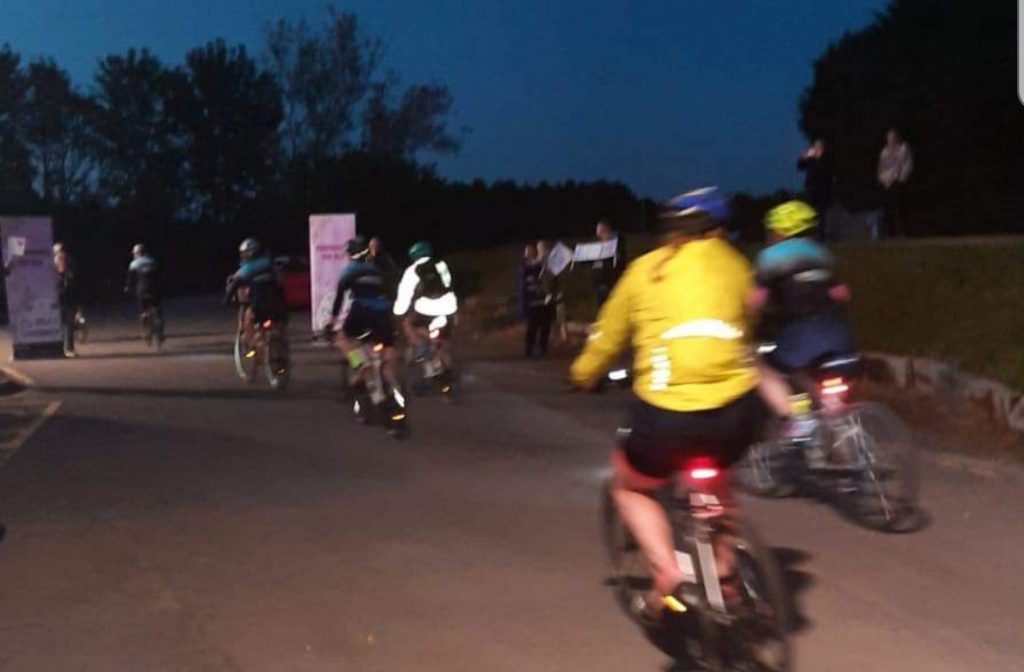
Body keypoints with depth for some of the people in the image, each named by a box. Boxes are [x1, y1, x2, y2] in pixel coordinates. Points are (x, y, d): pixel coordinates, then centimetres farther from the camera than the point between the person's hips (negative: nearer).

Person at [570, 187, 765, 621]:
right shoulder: (732, 264, 16)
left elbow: (607, 337, 20)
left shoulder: (644, 270, 12)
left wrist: (582, 375, 39)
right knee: (715, 479, 36)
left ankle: (669, 576, 5)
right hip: (737, 409, 3)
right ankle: (724, 572, 31)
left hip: (667, 413, -2)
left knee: (629, 487, 25)